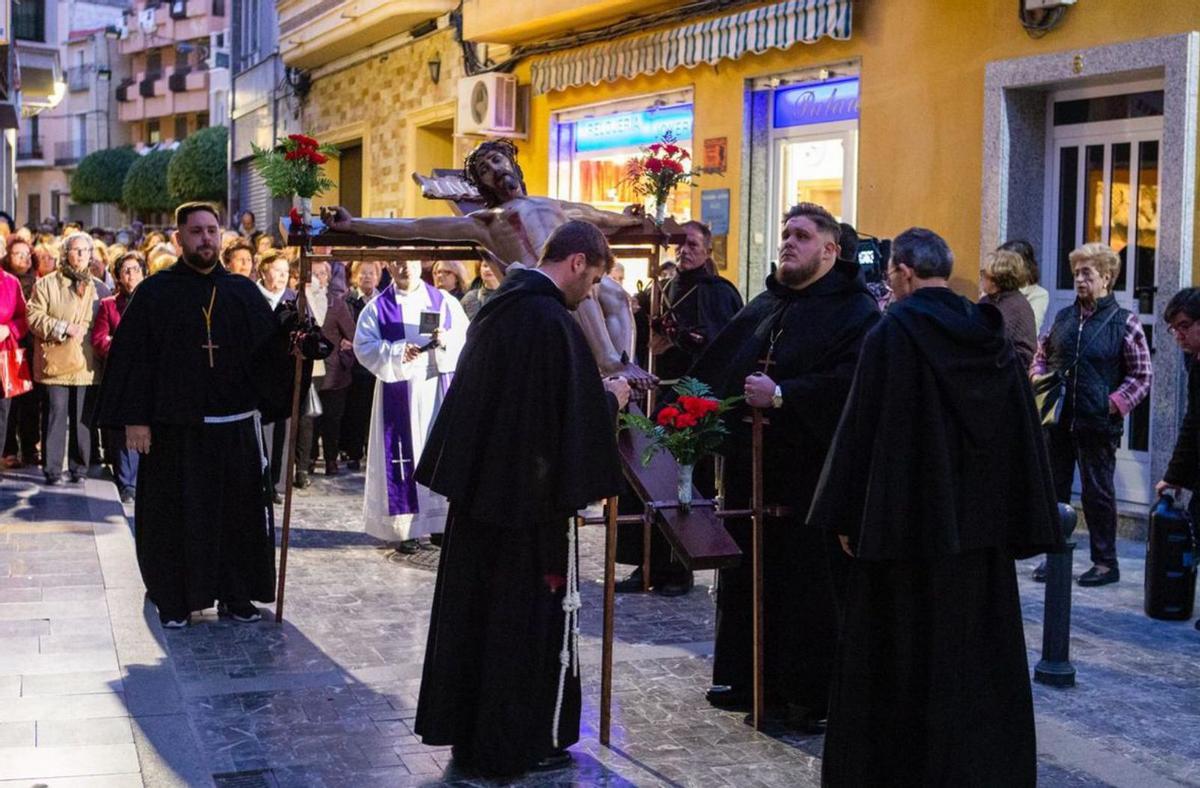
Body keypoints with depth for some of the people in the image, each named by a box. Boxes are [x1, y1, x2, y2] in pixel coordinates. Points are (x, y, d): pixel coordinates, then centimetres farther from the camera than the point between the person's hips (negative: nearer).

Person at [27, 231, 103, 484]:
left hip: (85, 362, 2)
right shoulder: (47, 284, 4)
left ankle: (80, 468, 11)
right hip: (57, 360, -2)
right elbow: (34, 317, -3)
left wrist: (85, 330, 0)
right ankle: (52, 469, 3)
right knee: (56, 414, -3)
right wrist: (64, 327, -12)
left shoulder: (97, 287, 13)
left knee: (82, 416, 4)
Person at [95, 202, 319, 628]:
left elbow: (268, 350, 4)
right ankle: (174, 599, 16)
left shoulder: (243, 291, 8)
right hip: (175, 427, -3)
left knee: (239, 512, 7)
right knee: (176, 515, 3)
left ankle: (236, 593, 20)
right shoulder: (156, 292, 0)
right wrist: (134, 419, -11)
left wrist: (290, 334, -18)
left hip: (236, 427, 3)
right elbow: (132, 357, -5)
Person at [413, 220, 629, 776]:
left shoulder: (498, 308, 7)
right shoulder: (553, 322, -20)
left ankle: (464, 728, 28)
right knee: (529, 615, 4)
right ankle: (519, 744, 13)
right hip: (531, 494, -8)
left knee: (474, 605, 16)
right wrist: (611, 397, 1)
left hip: (478, 486, 8)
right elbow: (580, 413, -19)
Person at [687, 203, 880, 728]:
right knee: (747, 577, 13)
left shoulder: (854, 311, -6)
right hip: (751, 467, 7)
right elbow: (716, 368, 20)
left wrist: (782, 395, -23)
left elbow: (850, 384, -21)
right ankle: (747, 678, 25)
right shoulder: (763, 306, 18)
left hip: (811, 473, -7)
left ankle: (810, 694, 9)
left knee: (809, 585, -2)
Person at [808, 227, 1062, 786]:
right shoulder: (989, 335, 4)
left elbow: (860, 427, -12)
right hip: (982, 523, 5)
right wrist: (1020, 523, 11)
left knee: (904, 652, 5)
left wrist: (847, 517, -6)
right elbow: (1021, 431, 6)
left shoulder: (892, 333, -12)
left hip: (907, 520, -5)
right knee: (978, 652, 14)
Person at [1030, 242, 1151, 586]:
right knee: (1053, 488, 9)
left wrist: (1115, 404, -12)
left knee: (1098, 492, 3)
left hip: (1098, 425, -5)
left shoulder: (1124, 322, -4)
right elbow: (1041, 355, 22)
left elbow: (1142, 376, -2)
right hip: (1057, 420, 5)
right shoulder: (1063, 317, 9)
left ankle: (1106, 562, 15)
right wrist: (1039, 381, 3)